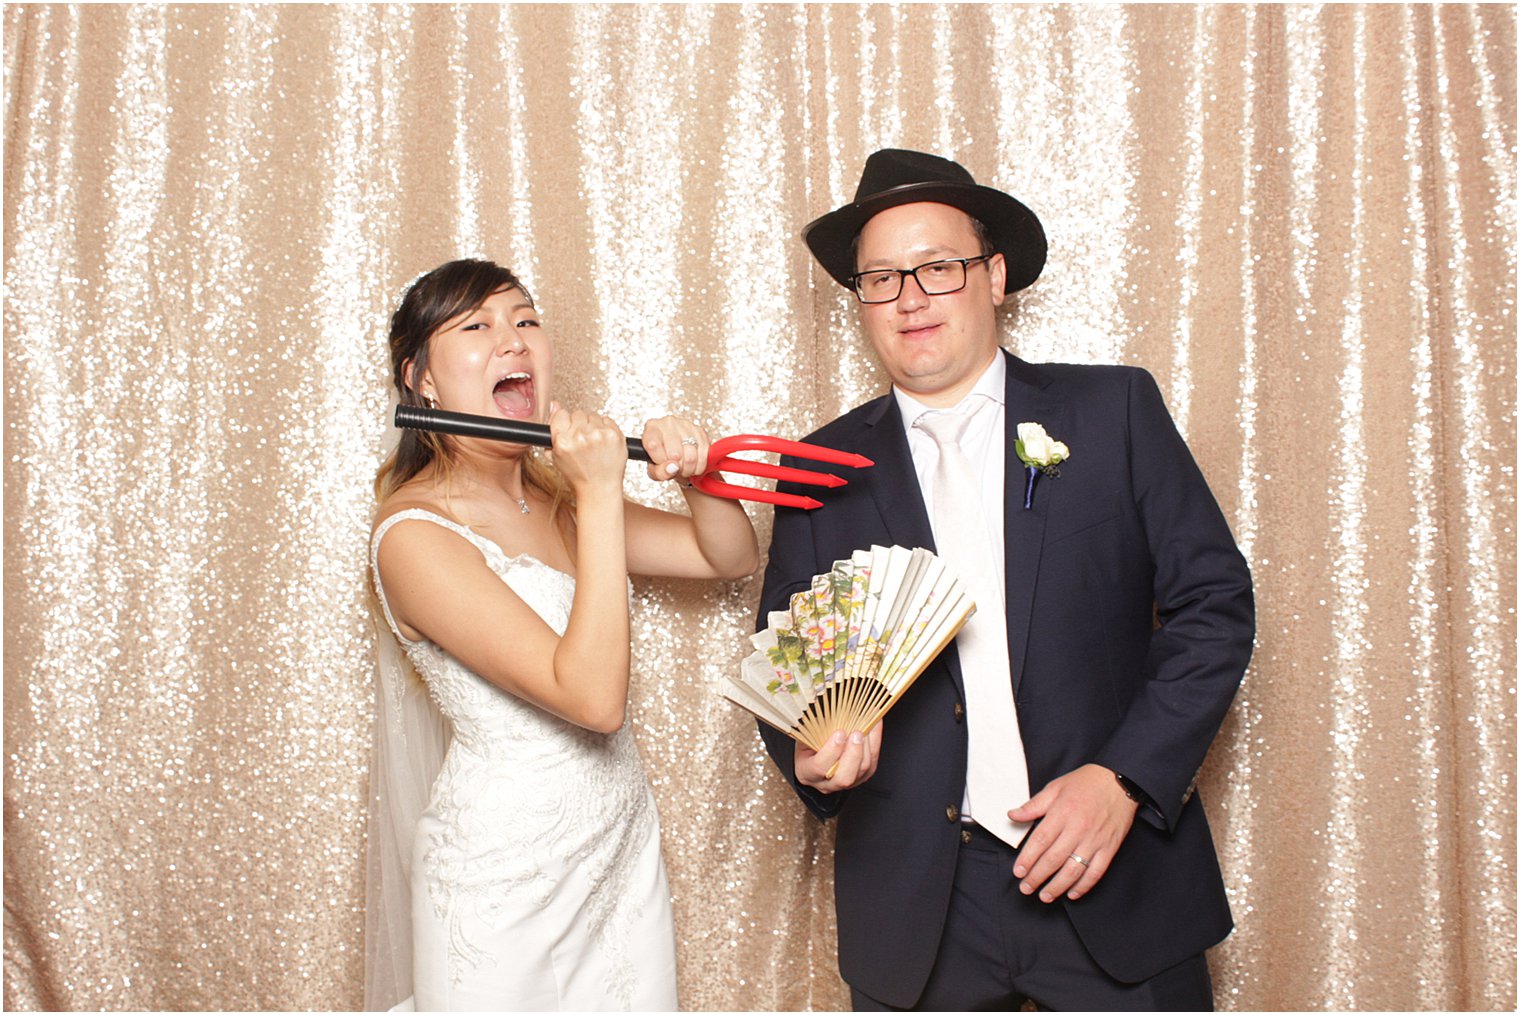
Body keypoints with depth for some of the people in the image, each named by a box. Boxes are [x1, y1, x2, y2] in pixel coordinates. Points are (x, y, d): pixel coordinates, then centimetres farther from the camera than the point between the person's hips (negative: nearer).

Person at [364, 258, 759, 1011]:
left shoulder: (557, 500, 3)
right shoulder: (416, 532, -19)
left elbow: (734, 559, 9)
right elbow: (593, 697, -26)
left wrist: (695, 475, -11)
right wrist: (601, 496, -25)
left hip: (625, 852, 7)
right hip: (506, 875, -6)